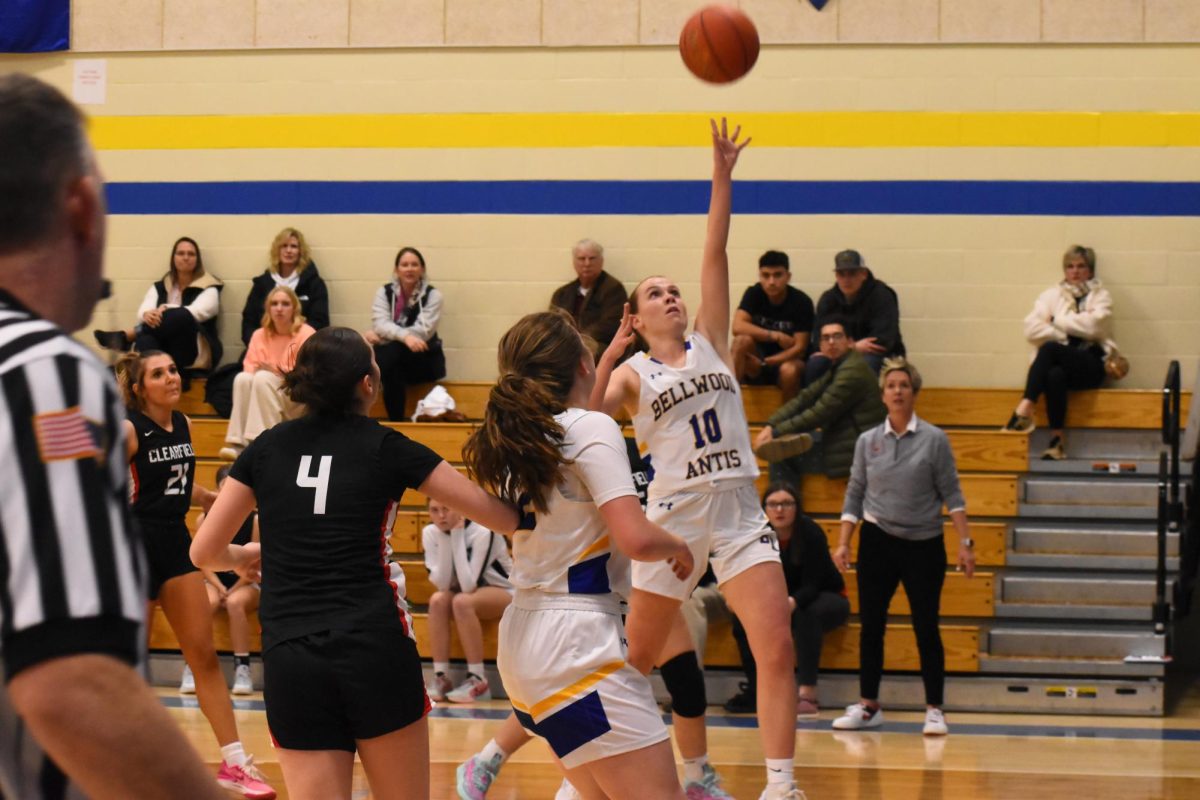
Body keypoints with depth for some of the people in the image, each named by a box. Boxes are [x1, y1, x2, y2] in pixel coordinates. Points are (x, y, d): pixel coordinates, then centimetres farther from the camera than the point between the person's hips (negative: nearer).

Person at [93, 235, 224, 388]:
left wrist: (166, 310, -27)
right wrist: (148, 315, -27)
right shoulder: (159, 287, 19)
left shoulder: (209, 289, 8)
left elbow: (195, 312, -13)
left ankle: (125, 337, -30)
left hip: (197, 352, -3)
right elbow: (143, 311, -1)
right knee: (145, 339, -36)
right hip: (164, 347, 3)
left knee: (180, 317, -35)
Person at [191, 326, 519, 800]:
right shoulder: (386, 449, 2)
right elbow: (502, 517, 3)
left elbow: (204, 552, 11)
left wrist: (242, 559, 34)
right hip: (374, 648, -2)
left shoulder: (267, 448, 9)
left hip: (290, 660, 2)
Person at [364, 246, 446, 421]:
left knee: (393, 350, -32)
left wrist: (381, 335, -19)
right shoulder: (384, 292, 3)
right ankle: (395, 421, -24)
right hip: (393, 358, 2)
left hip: (424, 359, -2)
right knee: (387, 355, -33)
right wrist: (405, 336, -34)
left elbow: (423, 331, -16)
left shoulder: (432, 295, -4)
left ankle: (397, 421, -24)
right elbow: (380, 324, -13)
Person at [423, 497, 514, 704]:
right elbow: (442, 584, -18)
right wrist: (445, 539, -25)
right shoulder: (430, 533, -11)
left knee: (462, 601, -33)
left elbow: (469, 585, -32)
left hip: (505, 593, -5)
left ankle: (478, 680, -28)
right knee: (438, 600, -26)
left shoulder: (483, 532, -25)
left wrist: (457, 536, -29)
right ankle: (441, 678, -25)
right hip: (469, 595, 5)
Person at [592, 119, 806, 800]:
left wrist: (722, 178, -6)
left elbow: (716, 254, 2)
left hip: (739, 514, 2)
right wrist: (607, 356, -23)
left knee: (777, 646, -13)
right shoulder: (633, 373, 5)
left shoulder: (710, 344, 12)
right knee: (640, 656, 9)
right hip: (673, 515, -2)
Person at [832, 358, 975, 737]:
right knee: (871, 626, 3)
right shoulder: (867, 441, 4)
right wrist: (844, 543, 1)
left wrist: (964, 542, -9)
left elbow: (951, 493, -3)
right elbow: (855, 494, 9)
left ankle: (934, 710, 4)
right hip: (878, 542, 2)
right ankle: (868, 706, 13)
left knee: (926, 627, -2)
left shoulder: (934, 439, -3)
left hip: (924, 546, -2)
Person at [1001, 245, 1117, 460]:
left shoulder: (1100, 296, 12)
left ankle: (1025, 408, -40)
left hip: (1089, 365, -2)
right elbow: (1032, 329, 4)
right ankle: (1057, 440, -37)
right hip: (1057, 361, 2)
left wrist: (1056, 321, -2)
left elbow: (1093, 325, -9)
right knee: (1055, 375, -38)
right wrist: (1063, 334, -6)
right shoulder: (1051, 296, 17)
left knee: (1050, 348, -34)